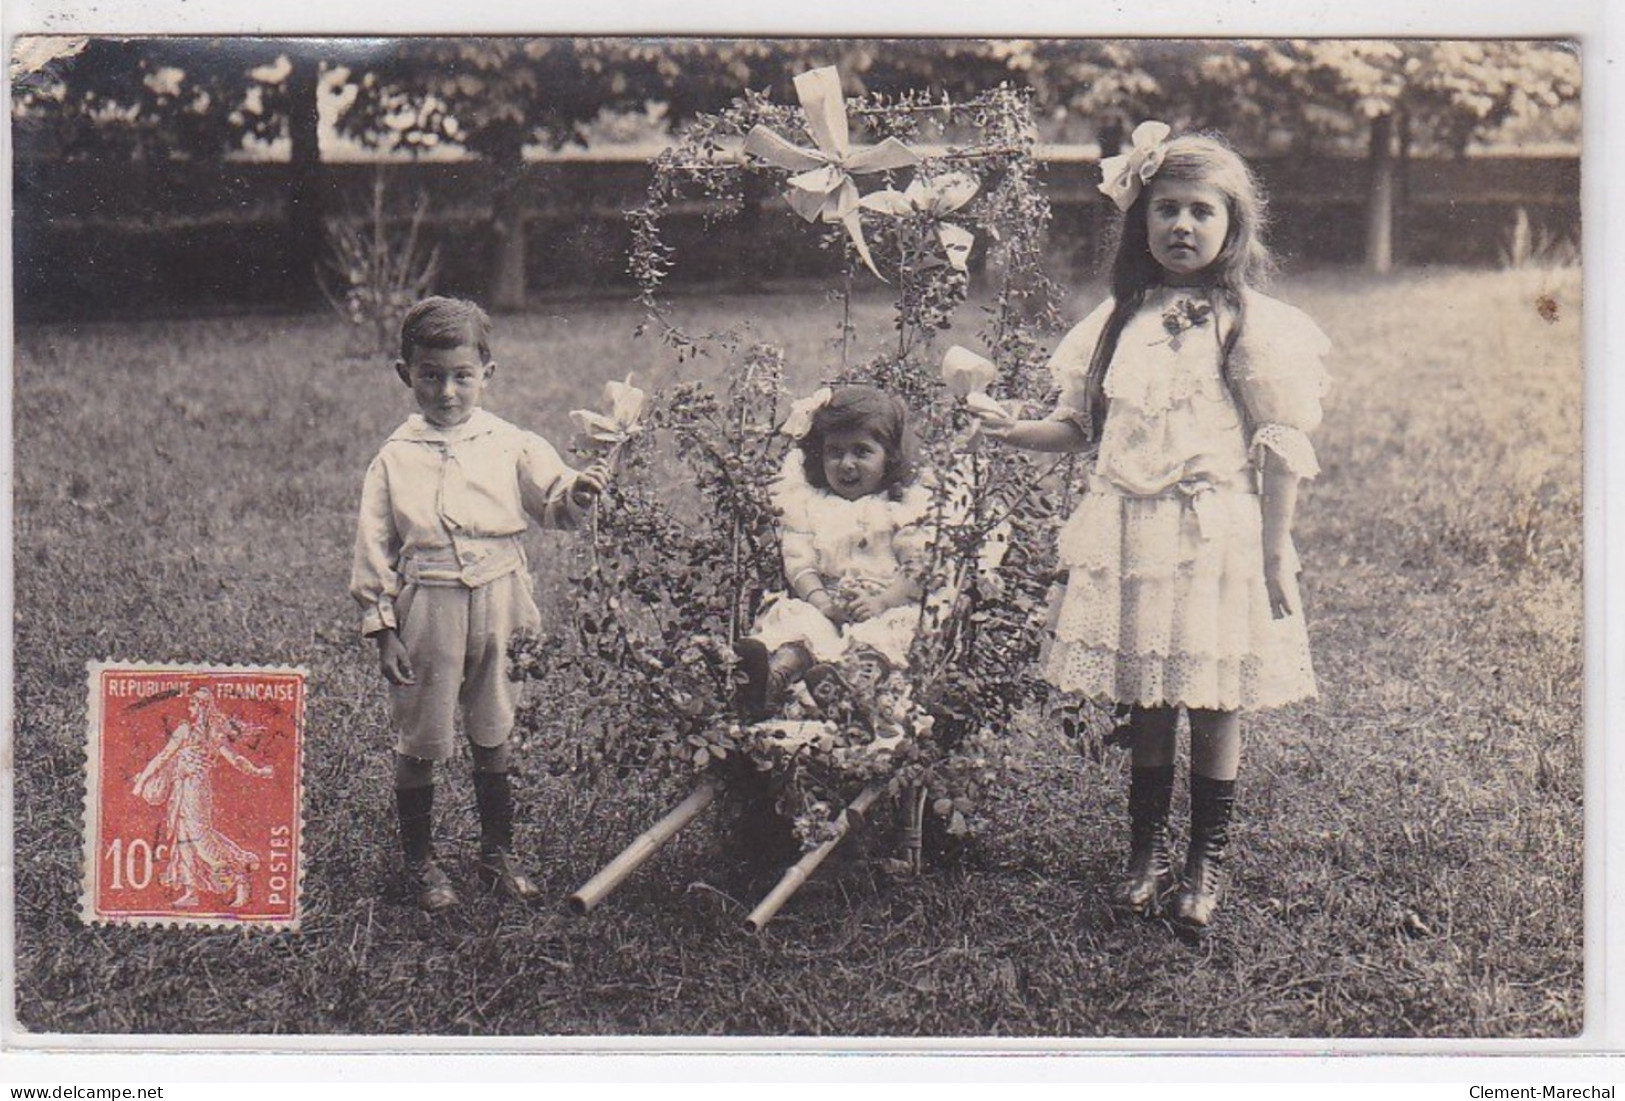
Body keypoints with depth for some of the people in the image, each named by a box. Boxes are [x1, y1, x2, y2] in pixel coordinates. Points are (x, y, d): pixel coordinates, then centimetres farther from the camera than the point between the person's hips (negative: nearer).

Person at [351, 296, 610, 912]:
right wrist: (383, 629, -5)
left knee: (494, 733, 13)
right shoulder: (395, 458, -3)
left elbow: (550, 503, -5)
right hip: (427, 609, -1)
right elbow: (374, 548, -2)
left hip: (498, 604, 2)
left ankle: (498, 853, 28)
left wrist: (576, 495, -28)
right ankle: (419, 860, 24)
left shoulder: (511, 446, 1)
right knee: (419, 740, 7)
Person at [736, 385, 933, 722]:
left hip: (883, 608, -2)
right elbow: (797, 561, 6)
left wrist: (883, 601, -16)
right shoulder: (807, 503, 15)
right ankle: (775, 675, -58)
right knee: (794, 619, -28)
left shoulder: (906, 506, 9)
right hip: (823, 607, 2)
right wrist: (819, 600, -14)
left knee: (881, 633, -34)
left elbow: (918, 568, 0)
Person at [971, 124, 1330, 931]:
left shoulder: (1252, 324, -3)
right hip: (1129, 536, 4)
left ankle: (1208, 859, 18)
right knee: (1143, 701, 10)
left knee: (1213, 701, 3)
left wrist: (1274, 557, -9)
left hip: (1216, 537, -4)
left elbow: (1281, 448, -5)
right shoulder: (1119, 321, 10)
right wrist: (1020, 433, -3)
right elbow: (1084, 425, 17)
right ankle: (1146, 850, 23)